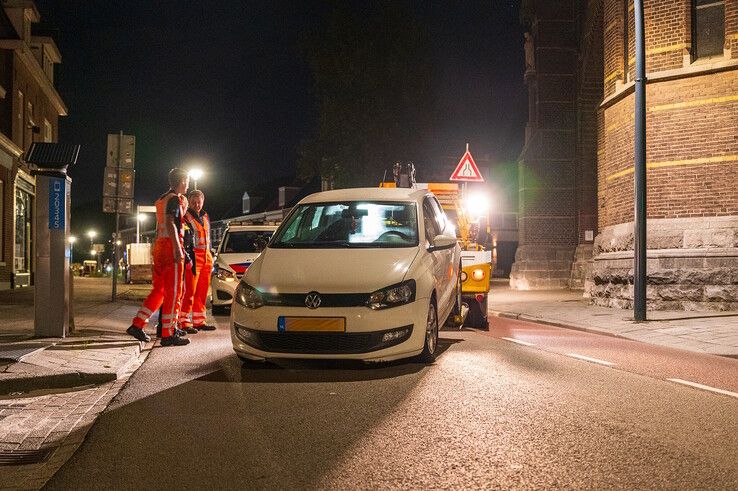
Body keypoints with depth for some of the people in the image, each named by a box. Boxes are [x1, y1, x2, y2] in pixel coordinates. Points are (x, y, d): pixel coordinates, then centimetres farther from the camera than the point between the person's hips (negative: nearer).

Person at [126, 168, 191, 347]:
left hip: (159, 246, 9)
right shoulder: (175, 199, -8)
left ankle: (137, 325, 12)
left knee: (158, 291, 15)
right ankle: (168, 335, -4)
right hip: (171, 247, -9)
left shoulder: (162, 199, 20)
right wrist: (178, 248, -25)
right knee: (173, 293, -5)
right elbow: (170, 223, -20)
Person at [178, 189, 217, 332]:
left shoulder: (205, 217, 20)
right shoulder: (185, 217, -4)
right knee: (189, 291, -10)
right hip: (193, 257, -7)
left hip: (206, 257, 8)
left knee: (202, 292, 10)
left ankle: (199, 321, 17)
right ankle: (184, 323, -8)